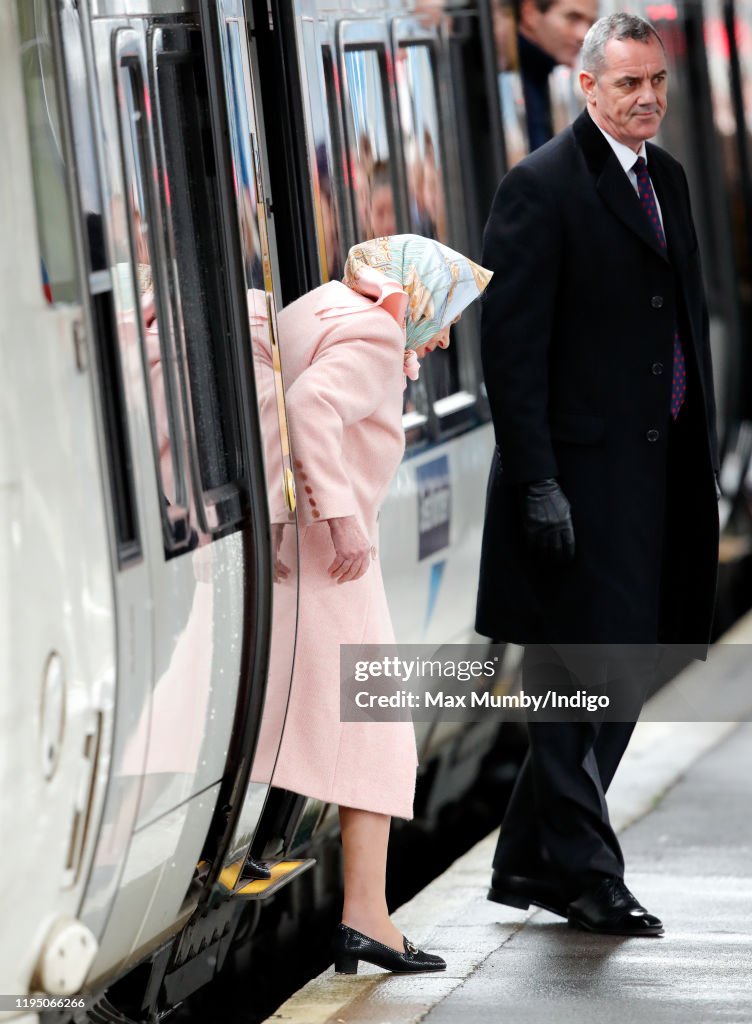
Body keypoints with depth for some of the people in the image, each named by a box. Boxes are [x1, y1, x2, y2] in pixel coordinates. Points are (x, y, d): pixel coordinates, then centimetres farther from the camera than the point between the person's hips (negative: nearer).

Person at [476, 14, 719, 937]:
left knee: (622, 675, 12)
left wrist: (699, 459, 15)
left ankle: (528, 863, 23)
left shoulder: (667, 177, 14)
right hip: (579, 475, -8)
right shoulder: (541, 188, -10)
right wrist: (535, 482, -19)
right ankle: (583, 873, 7)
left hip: (655, 472, 8)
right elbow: (510, 348, -14)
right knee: (584, 674, -4)